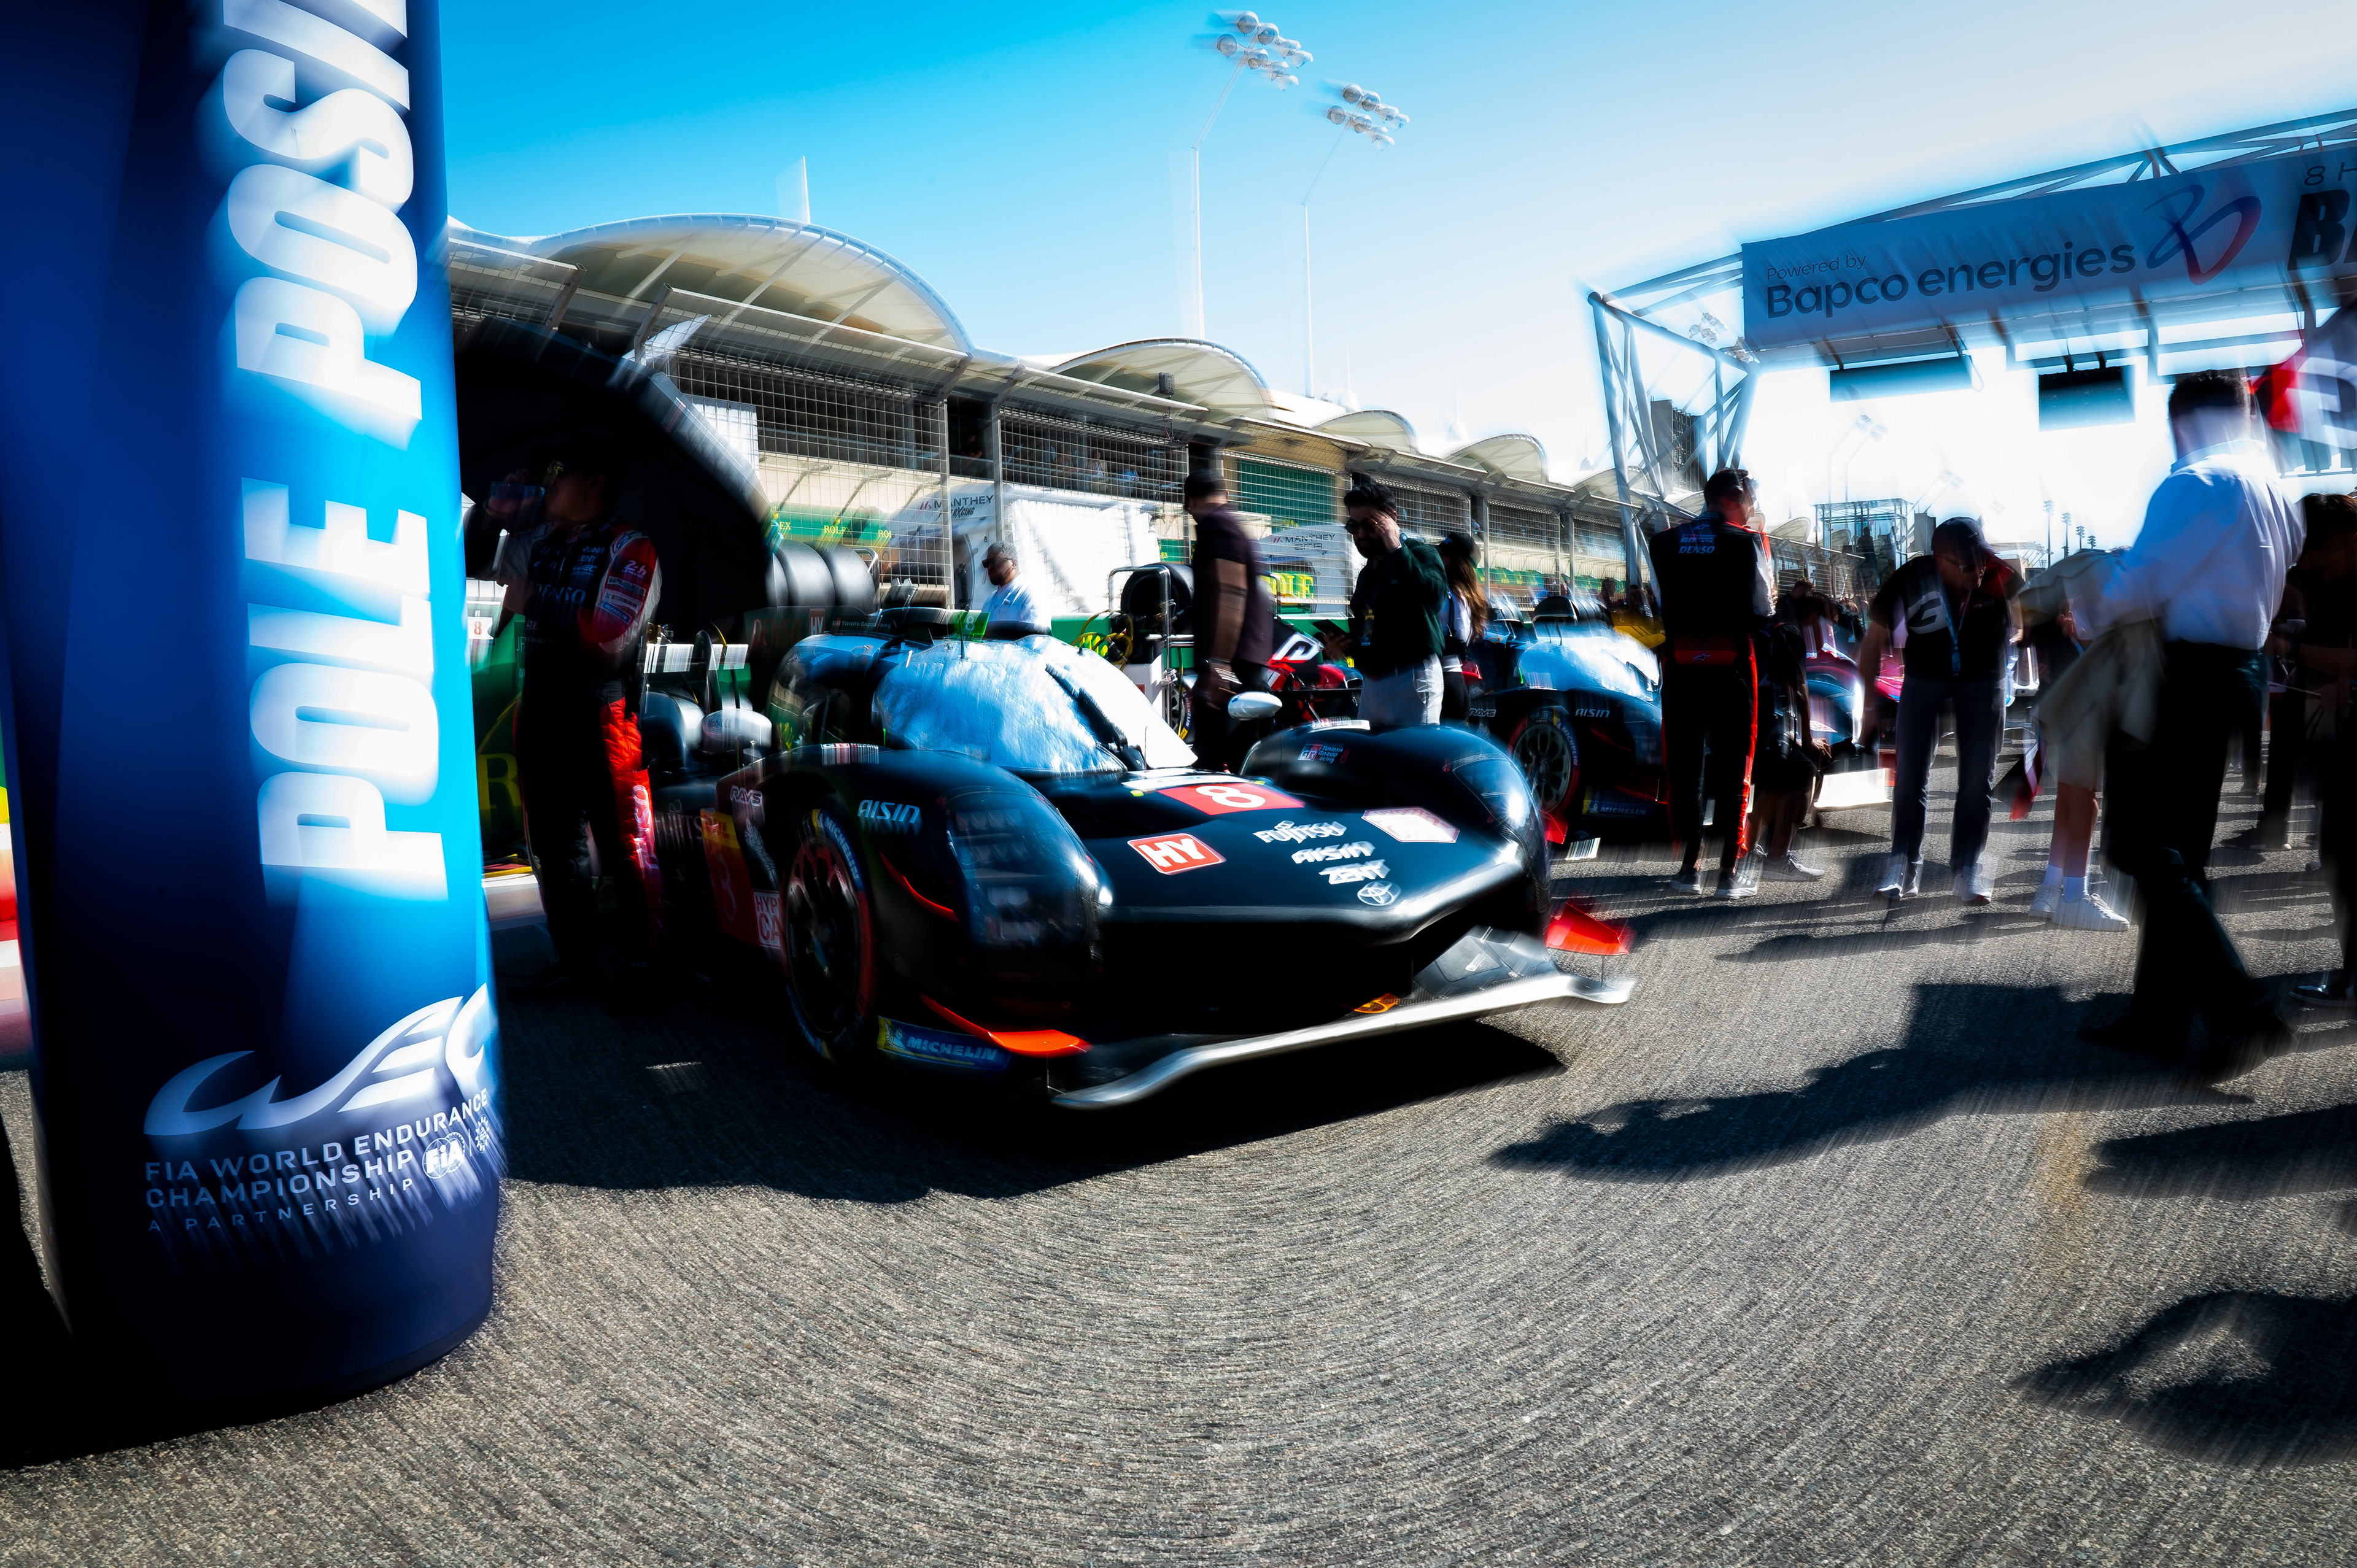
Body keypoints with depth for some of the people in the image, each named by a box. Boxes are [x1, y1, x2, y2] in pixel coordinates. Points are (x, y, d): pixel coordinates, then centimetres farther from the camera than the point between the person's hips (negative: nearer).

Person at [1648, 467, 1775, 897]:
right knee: (1733, 768, 6)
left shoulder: (1663, 543, 5)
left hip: (1680, 669, 3)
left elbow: (1663, 604, 5)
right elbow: (1760, 612, -5)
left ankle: (1690, 865, 14)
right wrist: (1771, 599, 15)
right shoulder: (1747, 542, -5)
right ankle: (1731, 869, 8)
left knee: (1685, 765, 11)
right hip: (1732, 670, -2)